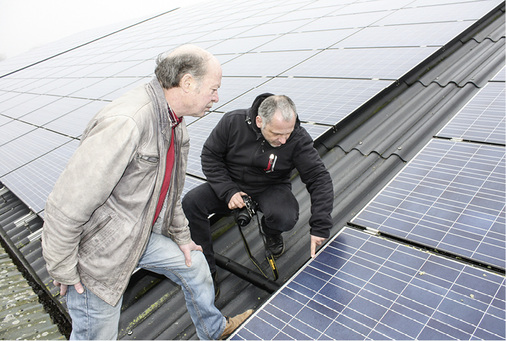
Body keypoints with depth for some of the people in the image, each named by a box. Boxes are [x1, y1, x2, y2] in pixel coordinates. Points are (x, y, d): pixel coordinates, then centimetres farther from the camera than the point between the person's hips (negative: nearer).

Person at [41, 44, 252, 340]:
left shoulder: (175, 123, -2)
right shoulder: (125, 123, -33)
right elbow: (65, 207, -28)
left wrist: (181, 237, 17)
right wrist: (63, 270, -16)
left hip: (142, 236, 9)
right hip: (98, 255, -8)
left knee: (194, 263, 20)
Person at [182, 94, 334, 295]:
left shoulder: (298, 139, -22)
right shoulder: (232, 122, -20)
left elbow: (319, 179, -19)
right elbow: (210, 157, -8)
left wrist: (320, 227, -27)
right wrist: (228, 191, -19)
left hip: (270, 188, -1)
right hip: (231, 184, 2)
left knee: (285, 218, -34)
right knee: (190, 203, -22)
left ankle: (271, 233, 8)